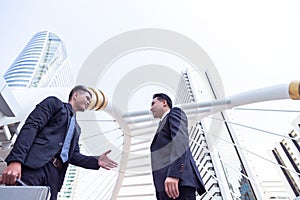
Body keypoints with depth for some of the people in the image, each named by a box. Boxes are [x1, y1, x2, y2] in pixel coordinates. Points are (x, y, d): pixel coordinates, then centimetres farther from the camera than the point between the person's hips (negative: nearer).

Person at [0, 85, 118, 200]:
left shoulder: (76, 128, 27)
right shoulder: (54, 103, 8)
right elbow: (31, 126, -6)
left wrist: (96, 161, 4)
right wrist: (15, 160, -20)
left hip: (55, 174, 6)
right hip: (33, 166, -6)